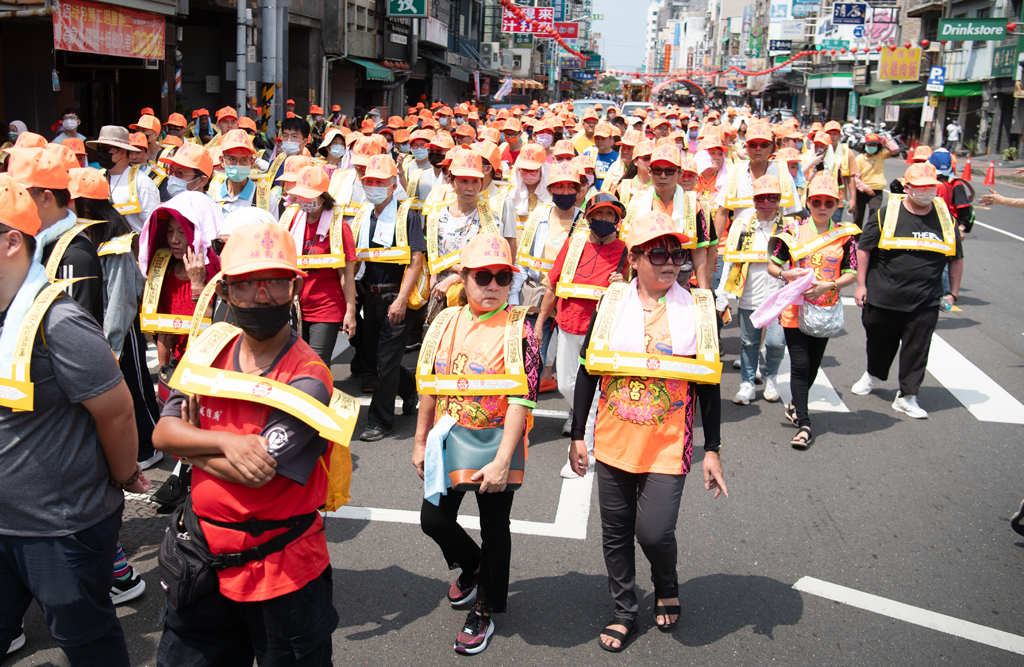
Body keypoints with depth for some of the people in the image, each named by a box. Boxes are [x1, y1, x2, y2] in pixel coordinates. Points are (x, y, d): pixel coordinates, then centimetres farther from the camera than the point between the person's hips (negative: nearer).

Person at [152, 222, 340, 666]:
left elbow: (257, 473, -26)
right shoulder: (212, 350, 0)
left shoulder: (306, 381, -21)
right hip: (203, 551, 6)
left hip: (281, 569, -6)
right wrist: (225, 441, -24)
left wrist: (192, 446, -10)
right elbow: (162, 433, -6)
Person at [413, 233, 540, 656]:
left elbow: (521, 400, -18)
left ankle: (484, 609, 31)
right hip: (449, 441, 4)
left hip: (495, 445, -4)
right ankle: (472, 566, 42)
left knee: (494, 529, 10)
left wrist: (501, 461, -22)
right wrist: (420, 442, 11)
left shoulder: (516, 329, -14)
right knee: (433, 518, 10)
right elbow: (429, 386, 9)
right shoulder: (445, 322, 1)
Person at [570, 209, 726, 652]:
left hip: (668, 448, -2)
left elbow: (709, 386, 1)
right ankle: (624, 612, 33)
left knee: (654, 531, -7)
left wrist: (712, 451, 0)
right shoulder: (612, 304, -3)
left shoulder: (697, 309, -3)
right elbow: (587, 372, 4)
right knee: (616, 532, 12)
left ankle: (667, 588, 27)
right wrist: (578, 435, 4)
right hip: (613, 444, 2)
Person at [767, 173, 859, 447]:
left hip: (825, 309, 2)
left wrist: (828, 285, -18)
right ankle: (804, 424, -5)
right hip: (795, 308, -2)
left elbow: (851, 273, -1)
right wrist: (785, 274, -20)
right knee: (800, 365, -7)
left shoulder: (846, 234, 1)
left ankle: (796, 405, 37)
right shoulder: (793, 231, -1)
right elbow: (772, 265, 2)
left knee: (813, 364, 13)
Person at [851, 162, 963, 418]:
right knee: (880, 342, 15)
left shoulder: (945, 218, 4)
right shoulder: (887, 214, -4)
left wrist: (953, 293, 11)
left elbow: (956, 258, 14)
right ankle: (874, 375, 43)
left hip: (925, 303, 1)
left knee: (917, 350, 1)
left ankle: (907, 397, 11)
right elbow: (864, 248, 1)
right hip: (883, 299, -1)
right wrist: (861, 284, -2)